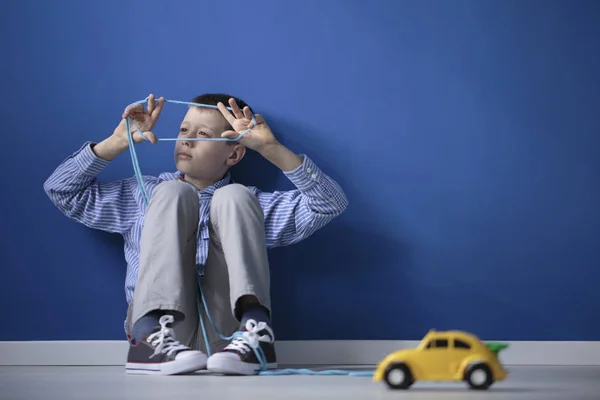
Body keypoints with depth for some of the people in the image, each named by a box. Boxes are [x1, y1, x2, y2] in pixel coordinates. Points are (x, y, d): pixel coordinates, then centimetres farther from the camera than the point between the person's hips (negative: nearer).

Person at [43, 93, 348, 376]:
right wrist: (119, 142, 15)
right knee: (173, 192, -12)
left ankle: (254, 330, -37)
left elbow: (330, 203, 10)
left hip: (227, 330, 0)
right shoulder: (143, 195, 27)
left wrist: (271, 148, 1)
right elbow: (61, 190, 23)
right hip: (161, 325, 0)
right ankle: (151, 335, -36)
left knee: (233, 198, -12)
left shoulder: (248, 204, 22)